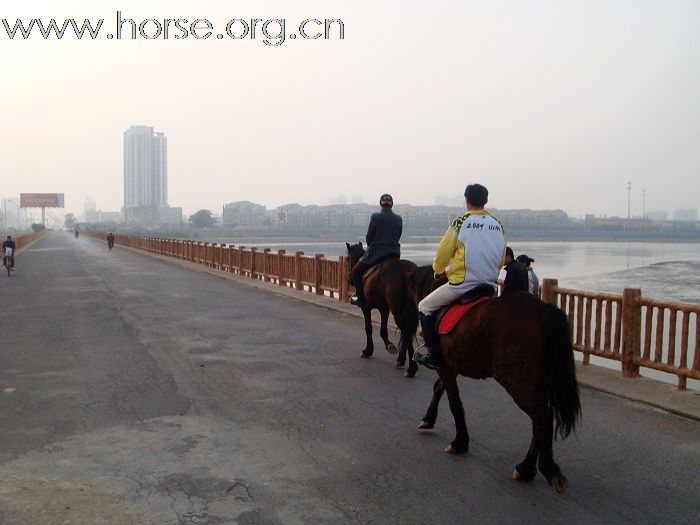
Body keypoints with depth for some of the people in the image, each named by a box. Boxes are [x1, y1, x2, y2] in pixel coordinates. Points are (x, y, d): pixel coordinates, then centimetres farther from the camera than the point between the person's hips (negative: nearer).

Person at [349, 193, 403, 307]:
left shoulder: (375, 217, -10)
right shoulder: (399, 219, 3)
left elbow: (368, 237, -5)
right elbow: (398, 237, 9)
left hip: (376, 253, -4)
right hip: (394, 254, 5)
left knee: (355, 272, 12)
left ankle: (360, 298, 8)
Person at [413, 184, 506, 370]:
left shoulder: (460, 223, -9)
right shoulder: (498, 225, 7)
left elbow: (442, 254, -5)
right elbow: (501, 260, 12)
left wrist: (437, 271, 15)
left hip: (462, 284, -6)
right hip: (490, 286, 6)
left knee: (425, 308, 10)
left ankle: (433, 355, 6)